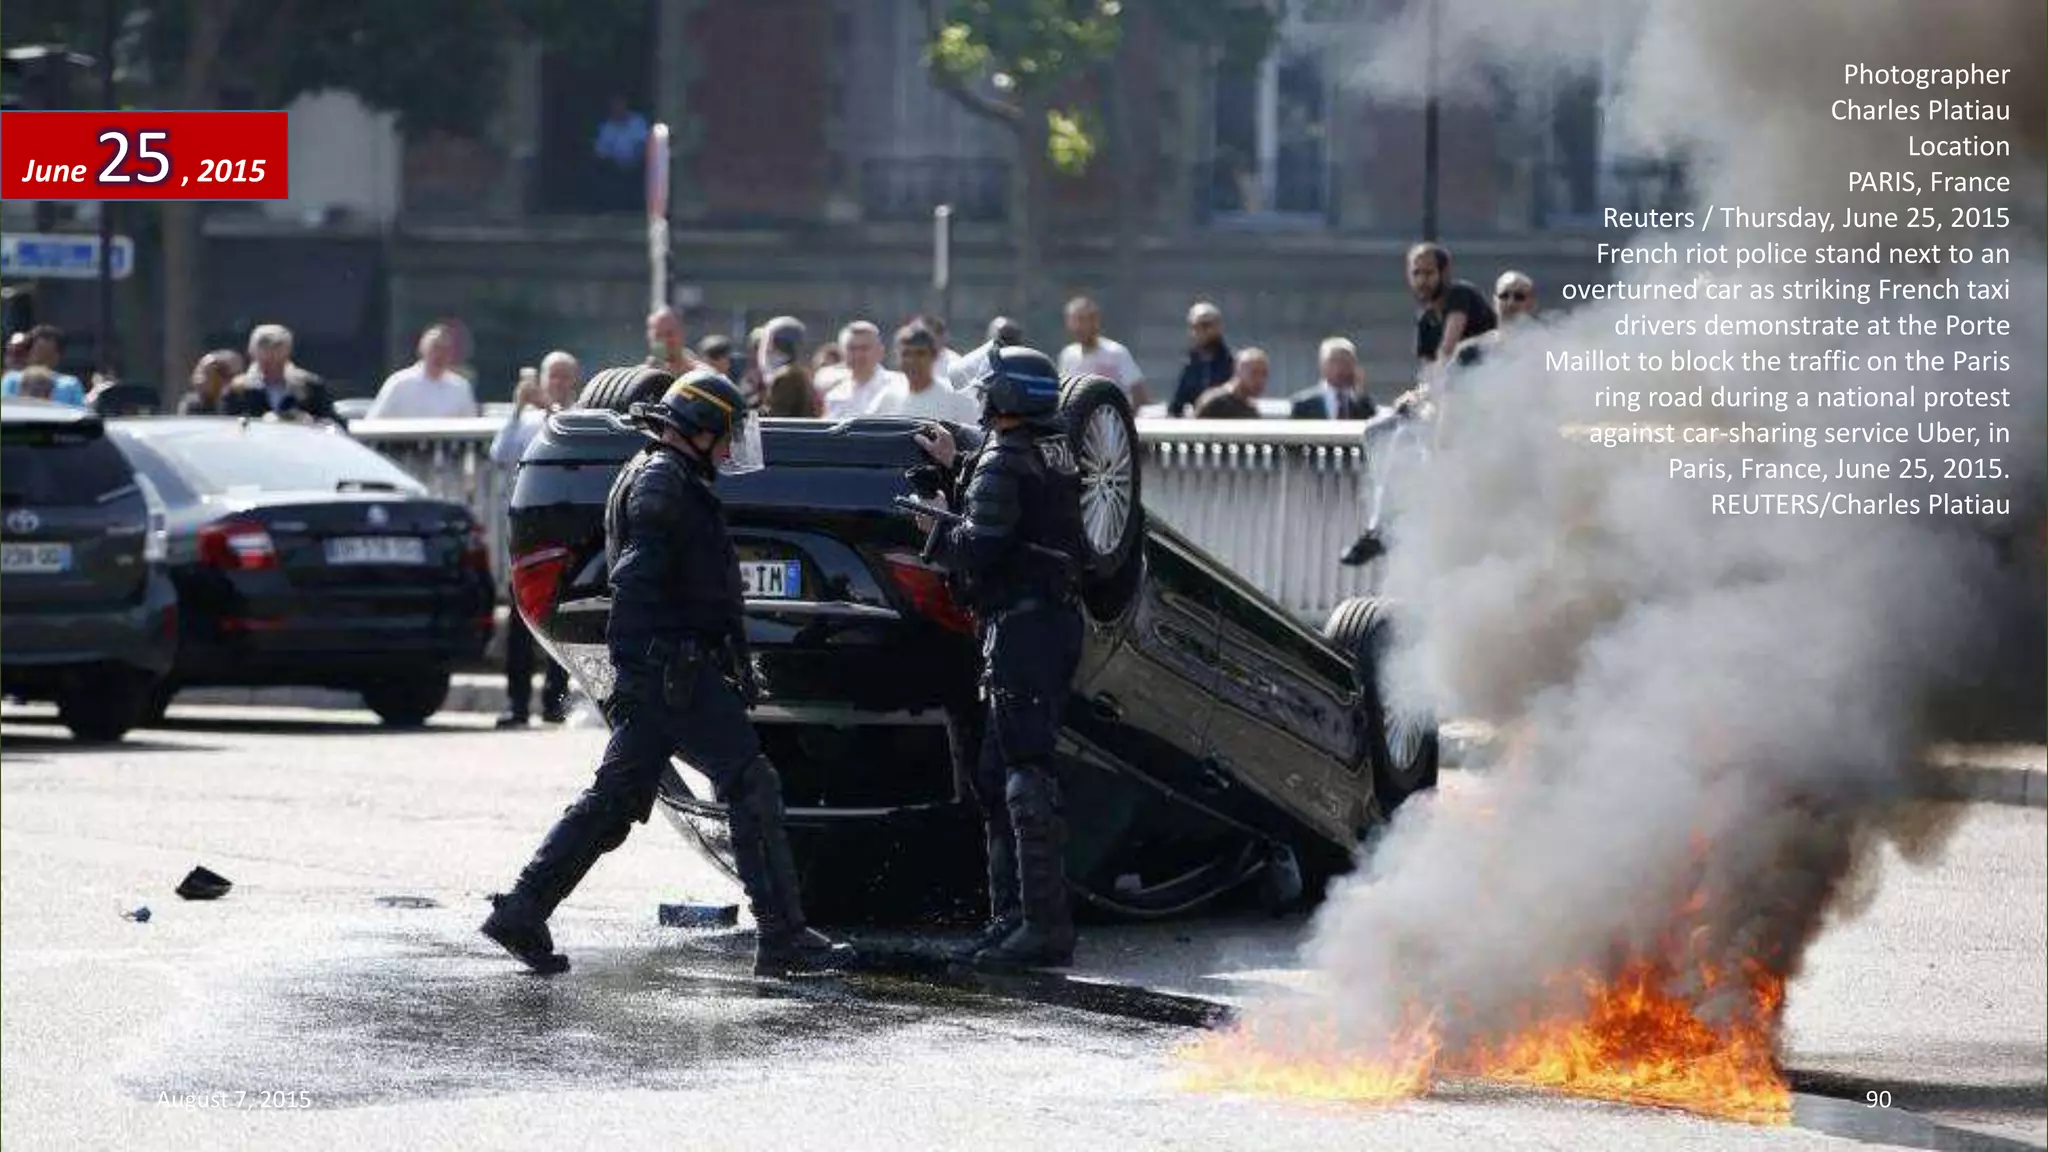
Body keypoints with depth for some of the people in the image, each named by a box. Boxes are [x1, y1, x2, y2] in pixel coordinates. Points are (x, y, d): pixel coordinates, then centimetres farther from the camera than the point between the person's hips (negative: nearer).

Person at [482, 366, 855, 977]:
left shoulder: (667, 479, 23)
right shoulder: (662, 482, -11)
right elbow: (635, 581, -21)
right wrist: (631, 668, -27)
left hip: (654, 674, 11)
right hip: (673, 671, -11)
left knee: (615, 799, 11)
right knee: (752, 788, -8)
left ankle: (521, 911, 9)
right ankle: (782, 937, -9)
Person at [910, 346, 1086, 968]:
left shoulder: (1003, 462, -13)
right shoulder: (1057, 453, 15)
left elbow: (979, 548, -19)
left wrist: (935, 532, -2)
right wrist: (956, 467, 25)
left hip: (1020, 630, -10)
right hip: (1059, 620, 10)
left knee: (1025, 777, -11)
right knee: (996, 776, 15)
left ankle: (1046, 926, -14)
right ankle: (1012, 916, 17)